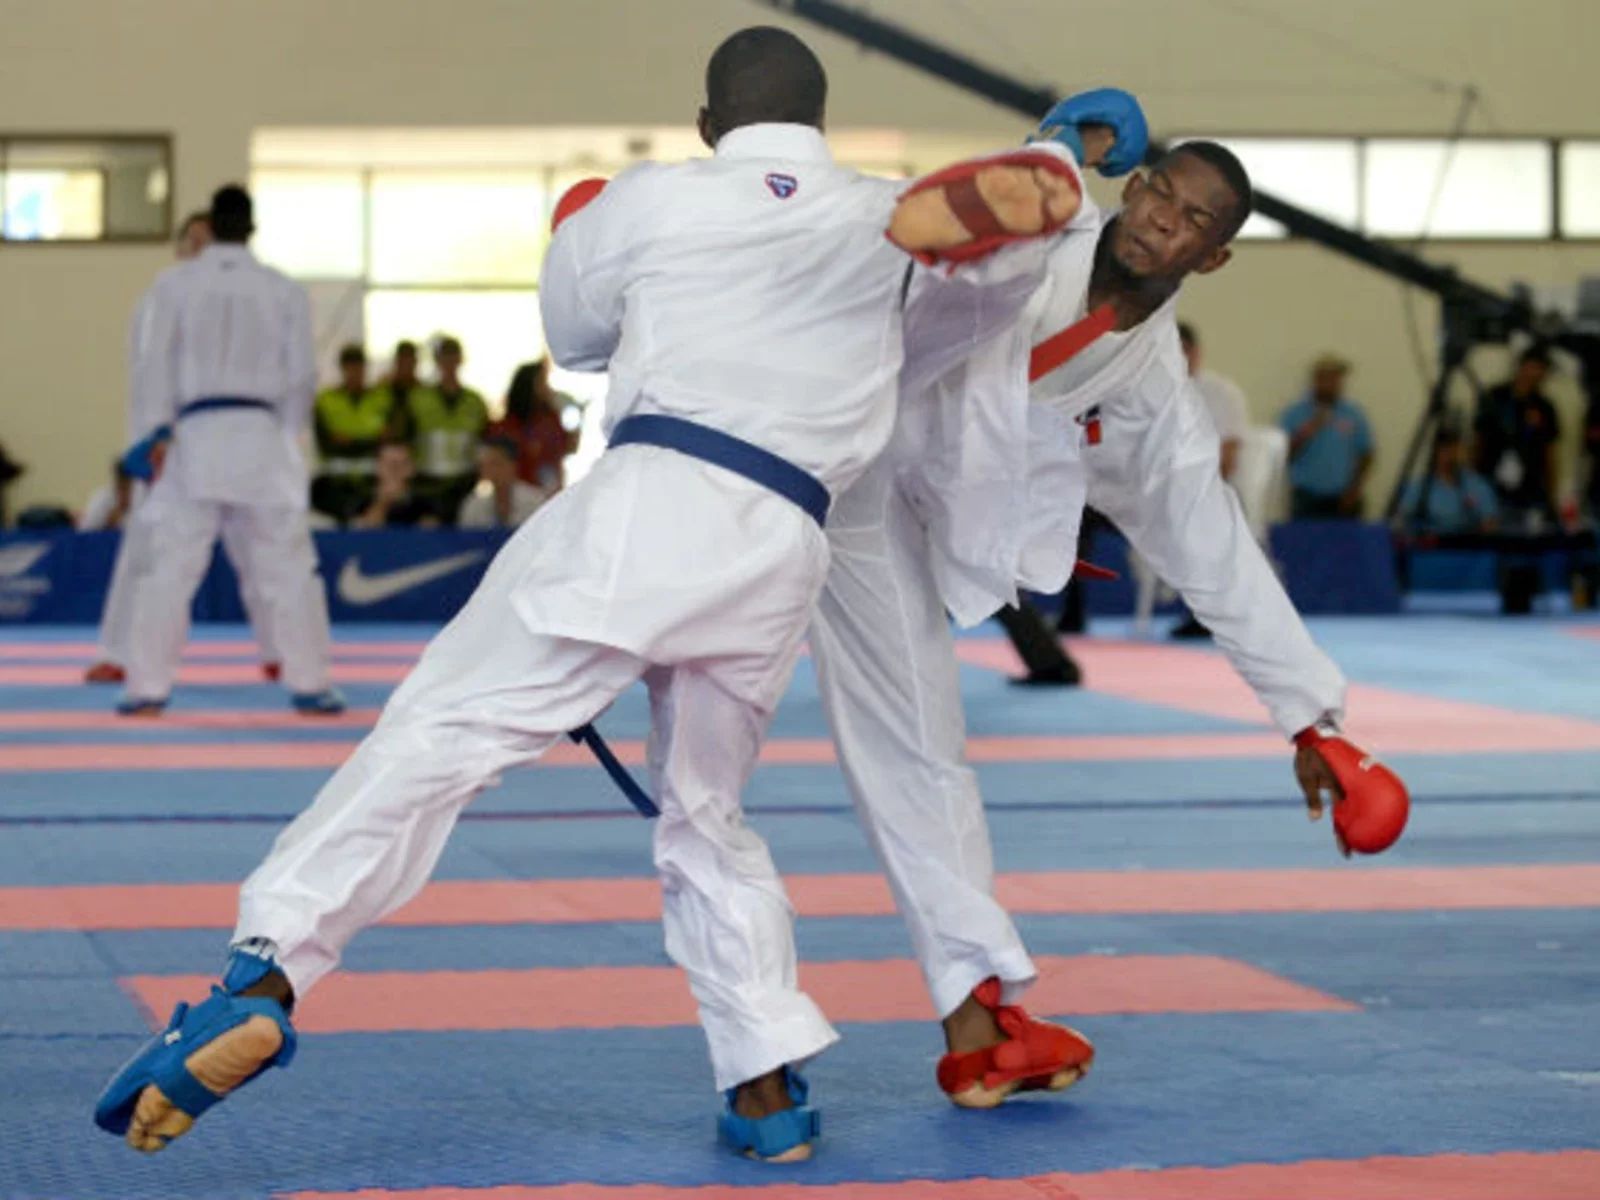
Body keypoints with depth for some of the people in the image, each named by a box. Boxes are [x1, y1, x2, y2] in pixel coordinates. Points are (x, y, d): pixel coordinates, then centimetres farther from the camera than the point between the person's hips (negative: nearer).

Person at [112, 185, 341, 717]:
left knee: (170, 567, 3)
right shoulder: (284, 291, 5)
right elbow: (300, 372, 7)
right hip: (261, 435, 1)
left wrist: (155, 434, 1)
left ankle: (148, 687, 3)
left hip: (195, 435, -1)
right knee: (288, 566, 7)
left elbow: (154, 360, -3)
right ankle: (308, 683, 7)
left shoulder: (174, 284, 2)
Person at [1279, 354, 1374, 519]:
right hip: (1306, 501, -2)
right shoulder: (1294, 414, 2)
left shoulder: (1354, 414, 7)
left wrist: (1355, 489, -3)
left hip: (1343, 502, 2)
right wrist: (1305, 434, -15)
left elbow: (1366, 456, 10)